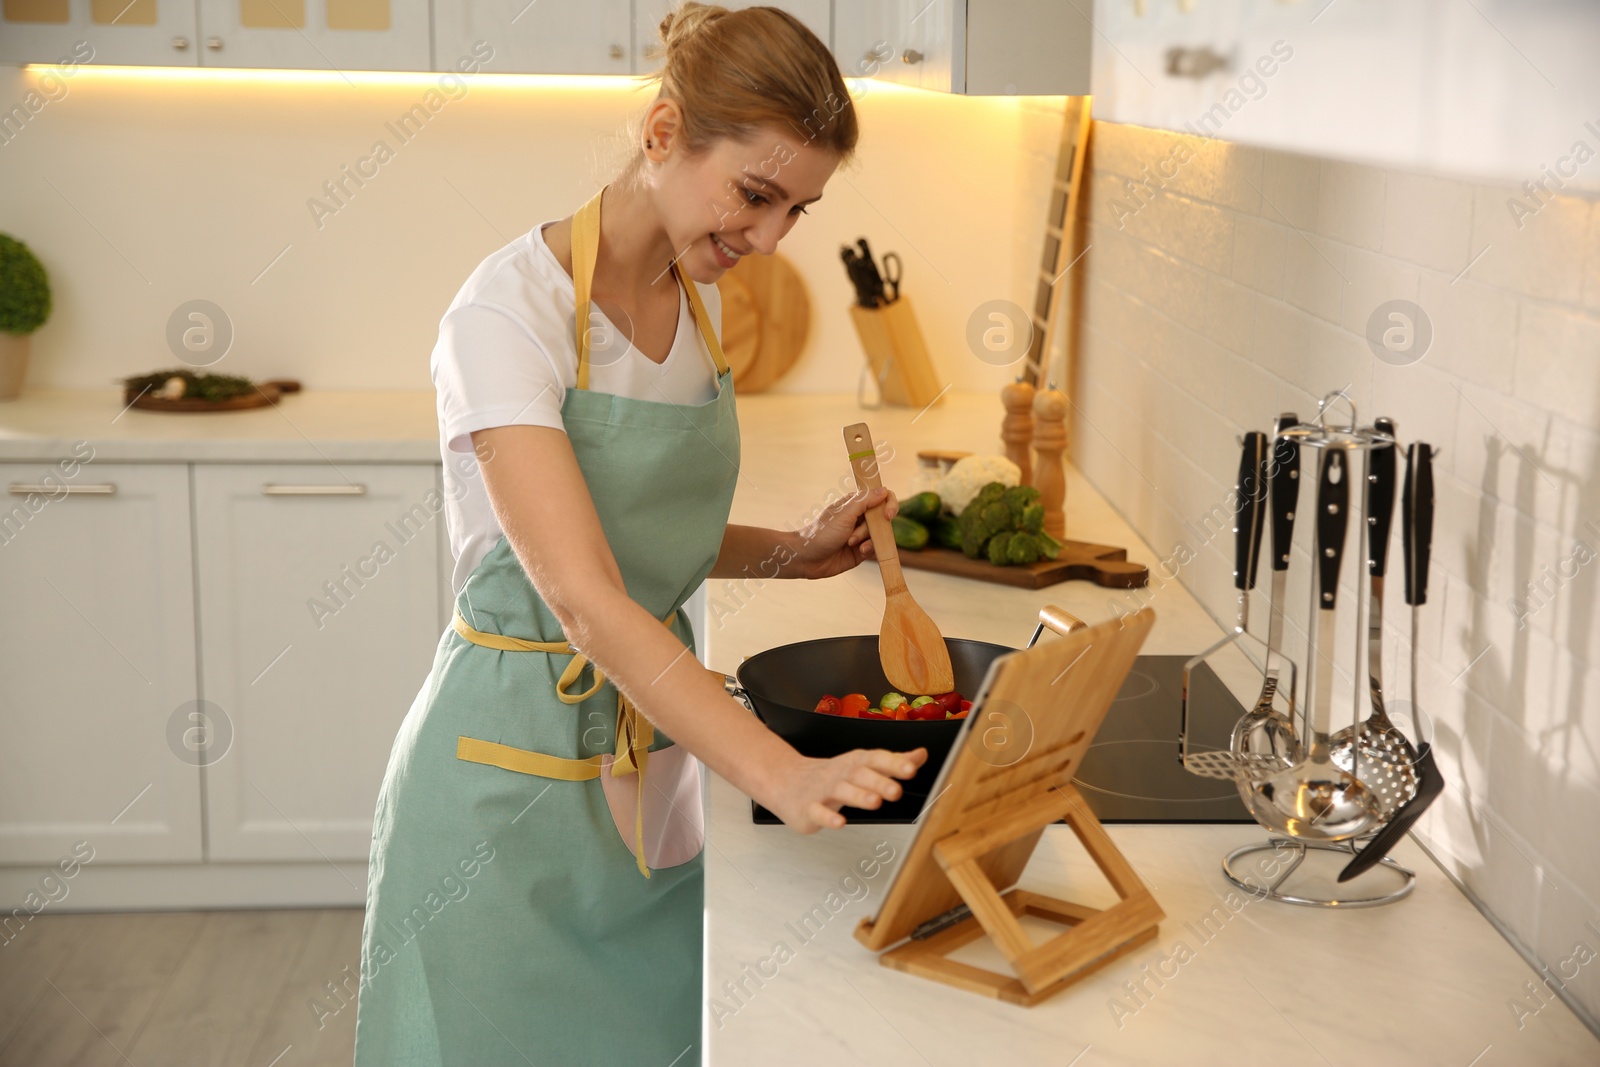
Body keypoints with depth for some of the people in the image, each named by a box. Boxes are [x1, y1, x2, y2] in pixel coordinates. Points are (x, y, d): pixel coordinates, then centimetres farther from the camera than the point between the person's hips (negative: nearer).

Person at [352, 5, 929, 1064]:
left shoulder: (701, 301, 4)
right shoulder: (512, 314, -20)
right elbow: (584, 600, -29)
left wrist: (794, 551, -1)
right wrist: (786, 776, -37)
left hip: (654, 758, 7)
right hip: (515, 770, -6)